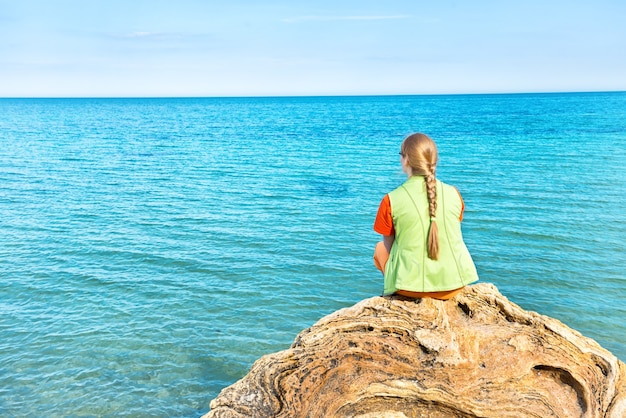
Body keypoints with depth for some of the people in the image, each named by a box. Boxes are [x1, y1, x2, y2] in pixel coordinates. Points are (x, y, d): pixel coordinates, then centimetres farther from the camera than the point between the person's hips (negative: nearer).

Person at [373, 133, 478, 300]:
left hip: (411, 286, -2)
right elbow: (449, 238, 11)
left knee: (380, 248, 27)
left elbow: (389, 245, -1)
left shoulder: (391, 201, -11)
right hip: (454, 285, 3)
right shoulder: (453, 194, -2)